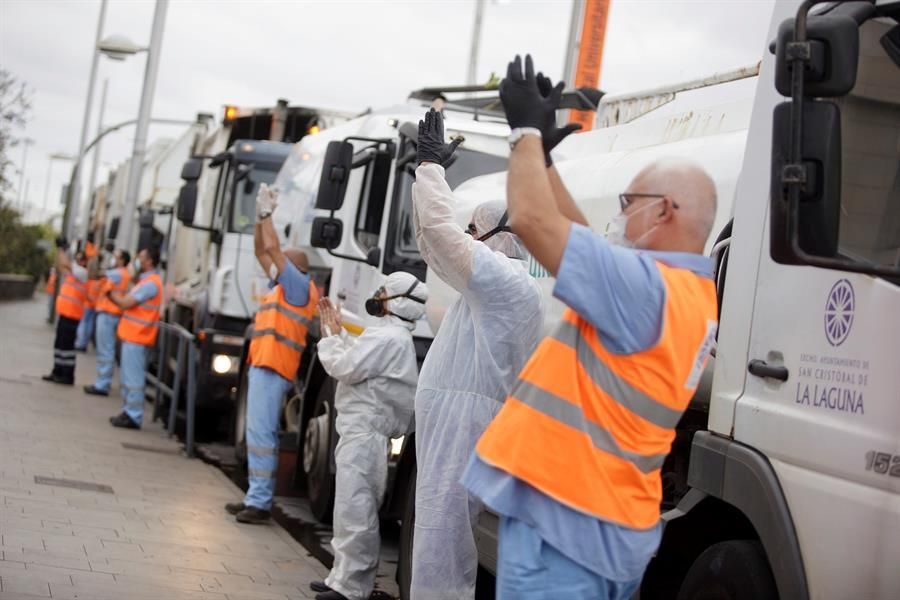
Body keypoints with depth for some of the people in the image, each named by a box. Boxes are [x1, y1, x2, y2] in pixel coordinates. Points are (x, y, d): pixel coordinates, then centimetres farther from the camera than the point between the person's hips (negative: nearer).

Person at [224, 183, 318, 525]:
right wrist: (260, 216, 14)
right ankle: (256, 497, 13)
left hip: (273, 368, -10)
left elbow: (273, 248, -12)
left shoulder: (300, 287, -6)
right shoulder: (281, 286, 19)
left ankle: (260, 502, -14)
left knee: (262, 433, -13)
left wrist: (267, 212, -4)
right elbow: (261, 251, 24)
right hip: (261, 365, 10)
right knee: (257, 432, 10)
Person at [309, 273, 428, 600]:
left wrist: (331, 336, -3)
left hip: (365, 434, -11)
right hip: (361, 431, 11)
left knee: (355, 509, -10)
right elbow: (355, 359, 21)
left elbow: (345, 368, -17)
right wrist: (335, 330, 18)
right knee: (353, 509, 16)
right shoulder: (392, 335, 19)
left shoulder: (387, 338, -15)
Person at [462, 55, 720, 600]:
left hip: (566, 520, -10)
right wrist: (542, 152, 22)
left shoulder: (646, 286, -18)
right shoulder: (688, 291, 12)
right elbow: (578, 237, 23)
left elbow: (532, 218, -21)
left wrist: (528, 131, -5)